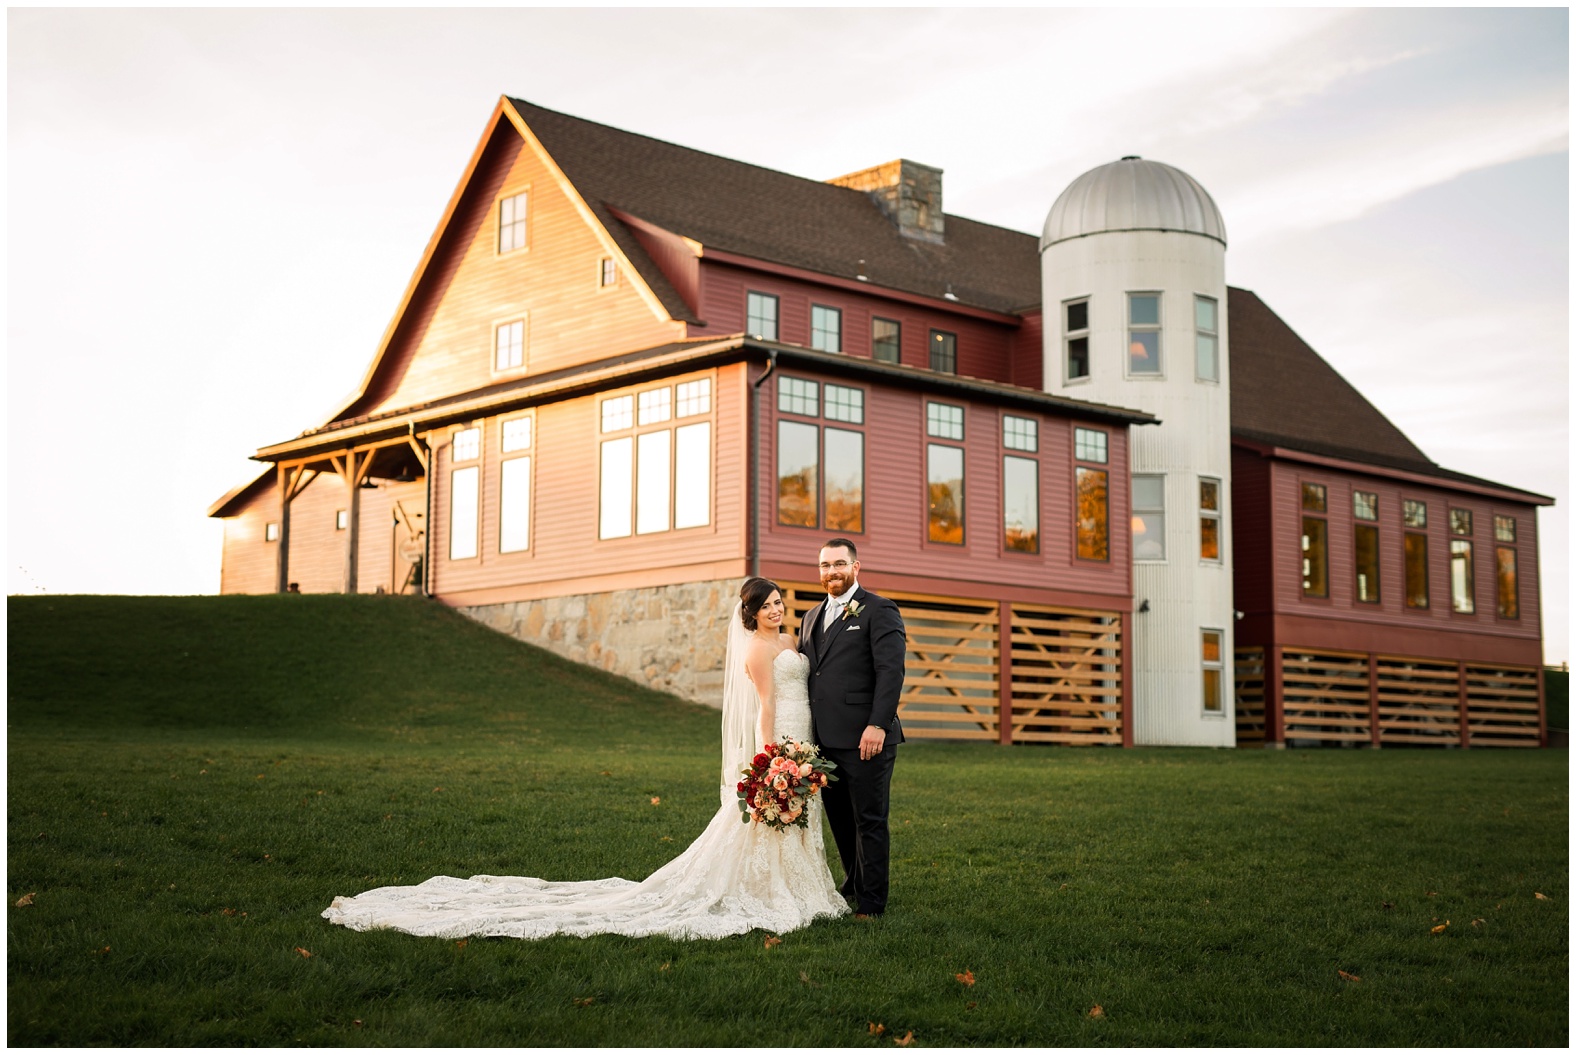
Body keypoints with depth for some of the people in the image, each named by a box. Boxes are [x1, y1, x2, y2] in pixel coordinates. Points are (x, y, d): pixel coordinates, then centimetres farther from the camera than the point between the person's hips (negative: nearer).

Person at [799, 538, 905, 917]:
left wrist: (878, 725, -21)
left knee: (869, 822, 1)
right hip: (824, 740, 7)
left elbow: (891, 671, -12)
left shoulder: (879, 611, -4)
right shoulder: (812, 617, 19)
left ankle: (870, 904, 8)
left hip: (864, 739, -7)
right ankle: (853, 887, 32)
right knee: (839, 820, 16)